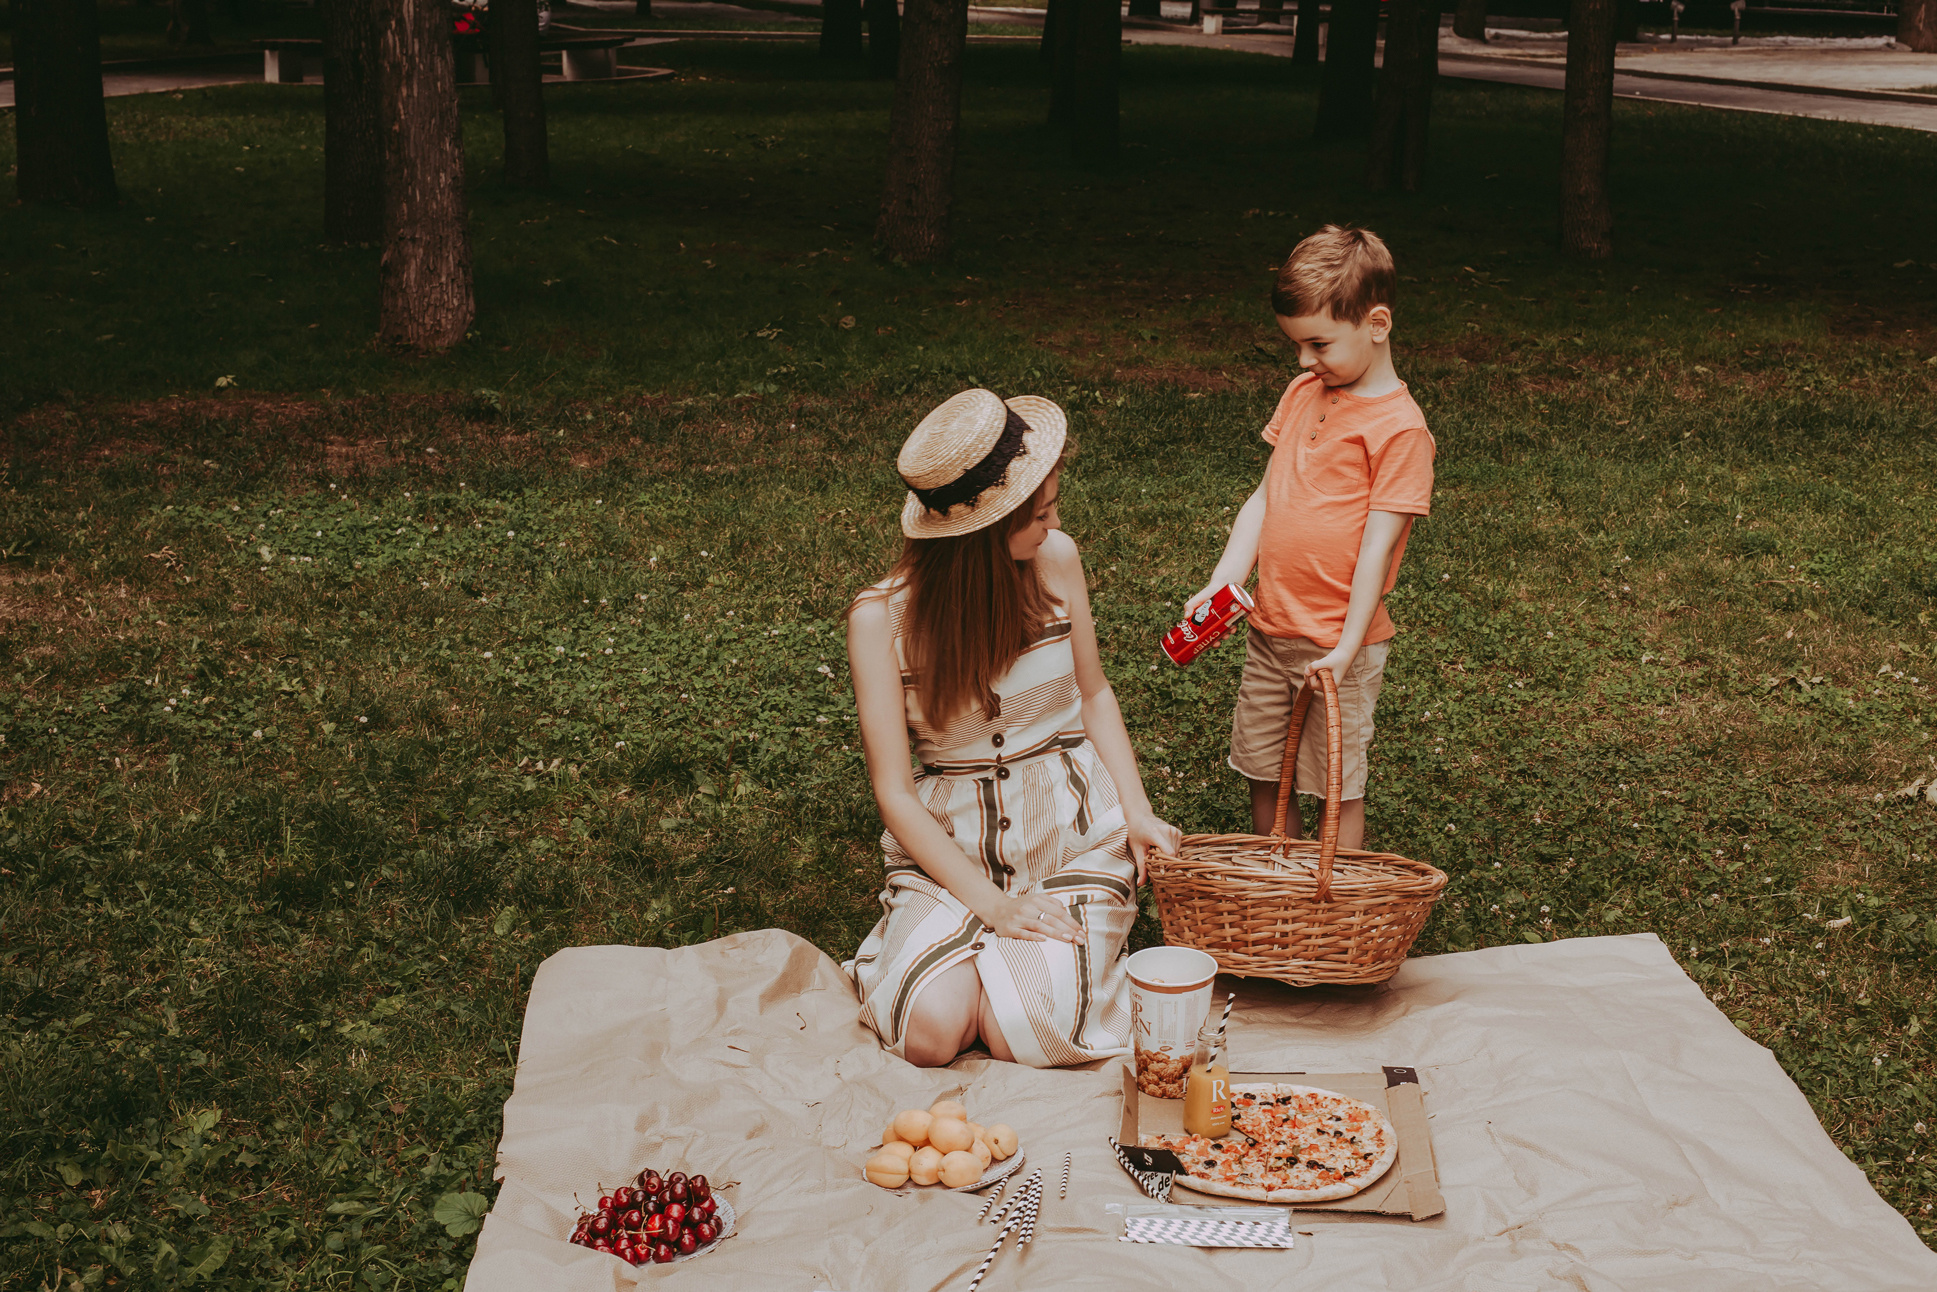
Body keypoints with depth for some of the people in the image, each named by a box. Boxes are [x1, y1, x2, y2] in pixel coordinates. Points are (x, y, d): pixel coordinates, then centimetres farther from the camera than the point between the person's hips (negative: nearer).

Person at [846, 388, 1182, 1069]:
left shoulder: (1055, 559, -5)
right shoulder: (882, 616, -13)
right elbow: (894, 792, -11)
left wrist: (1137, 812, -1)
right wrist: (990, 904, -19)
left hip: (1072, 830, 1)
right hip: (952, 844, -1)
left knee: (1030, 1032, -22)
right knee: (931, 1032, -25)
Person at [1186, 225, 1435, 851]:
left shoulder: (1398, 427, -15)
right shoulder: (1303, 394, 8)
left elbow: (1377, 545, -17)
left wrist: (1345, 649, -19)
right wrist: (1221, 584, 0)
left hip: (1337, 642, -7)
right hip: (1269, 629, 7)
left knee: (1338, 786, 3)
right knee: (1262, 774, 15)